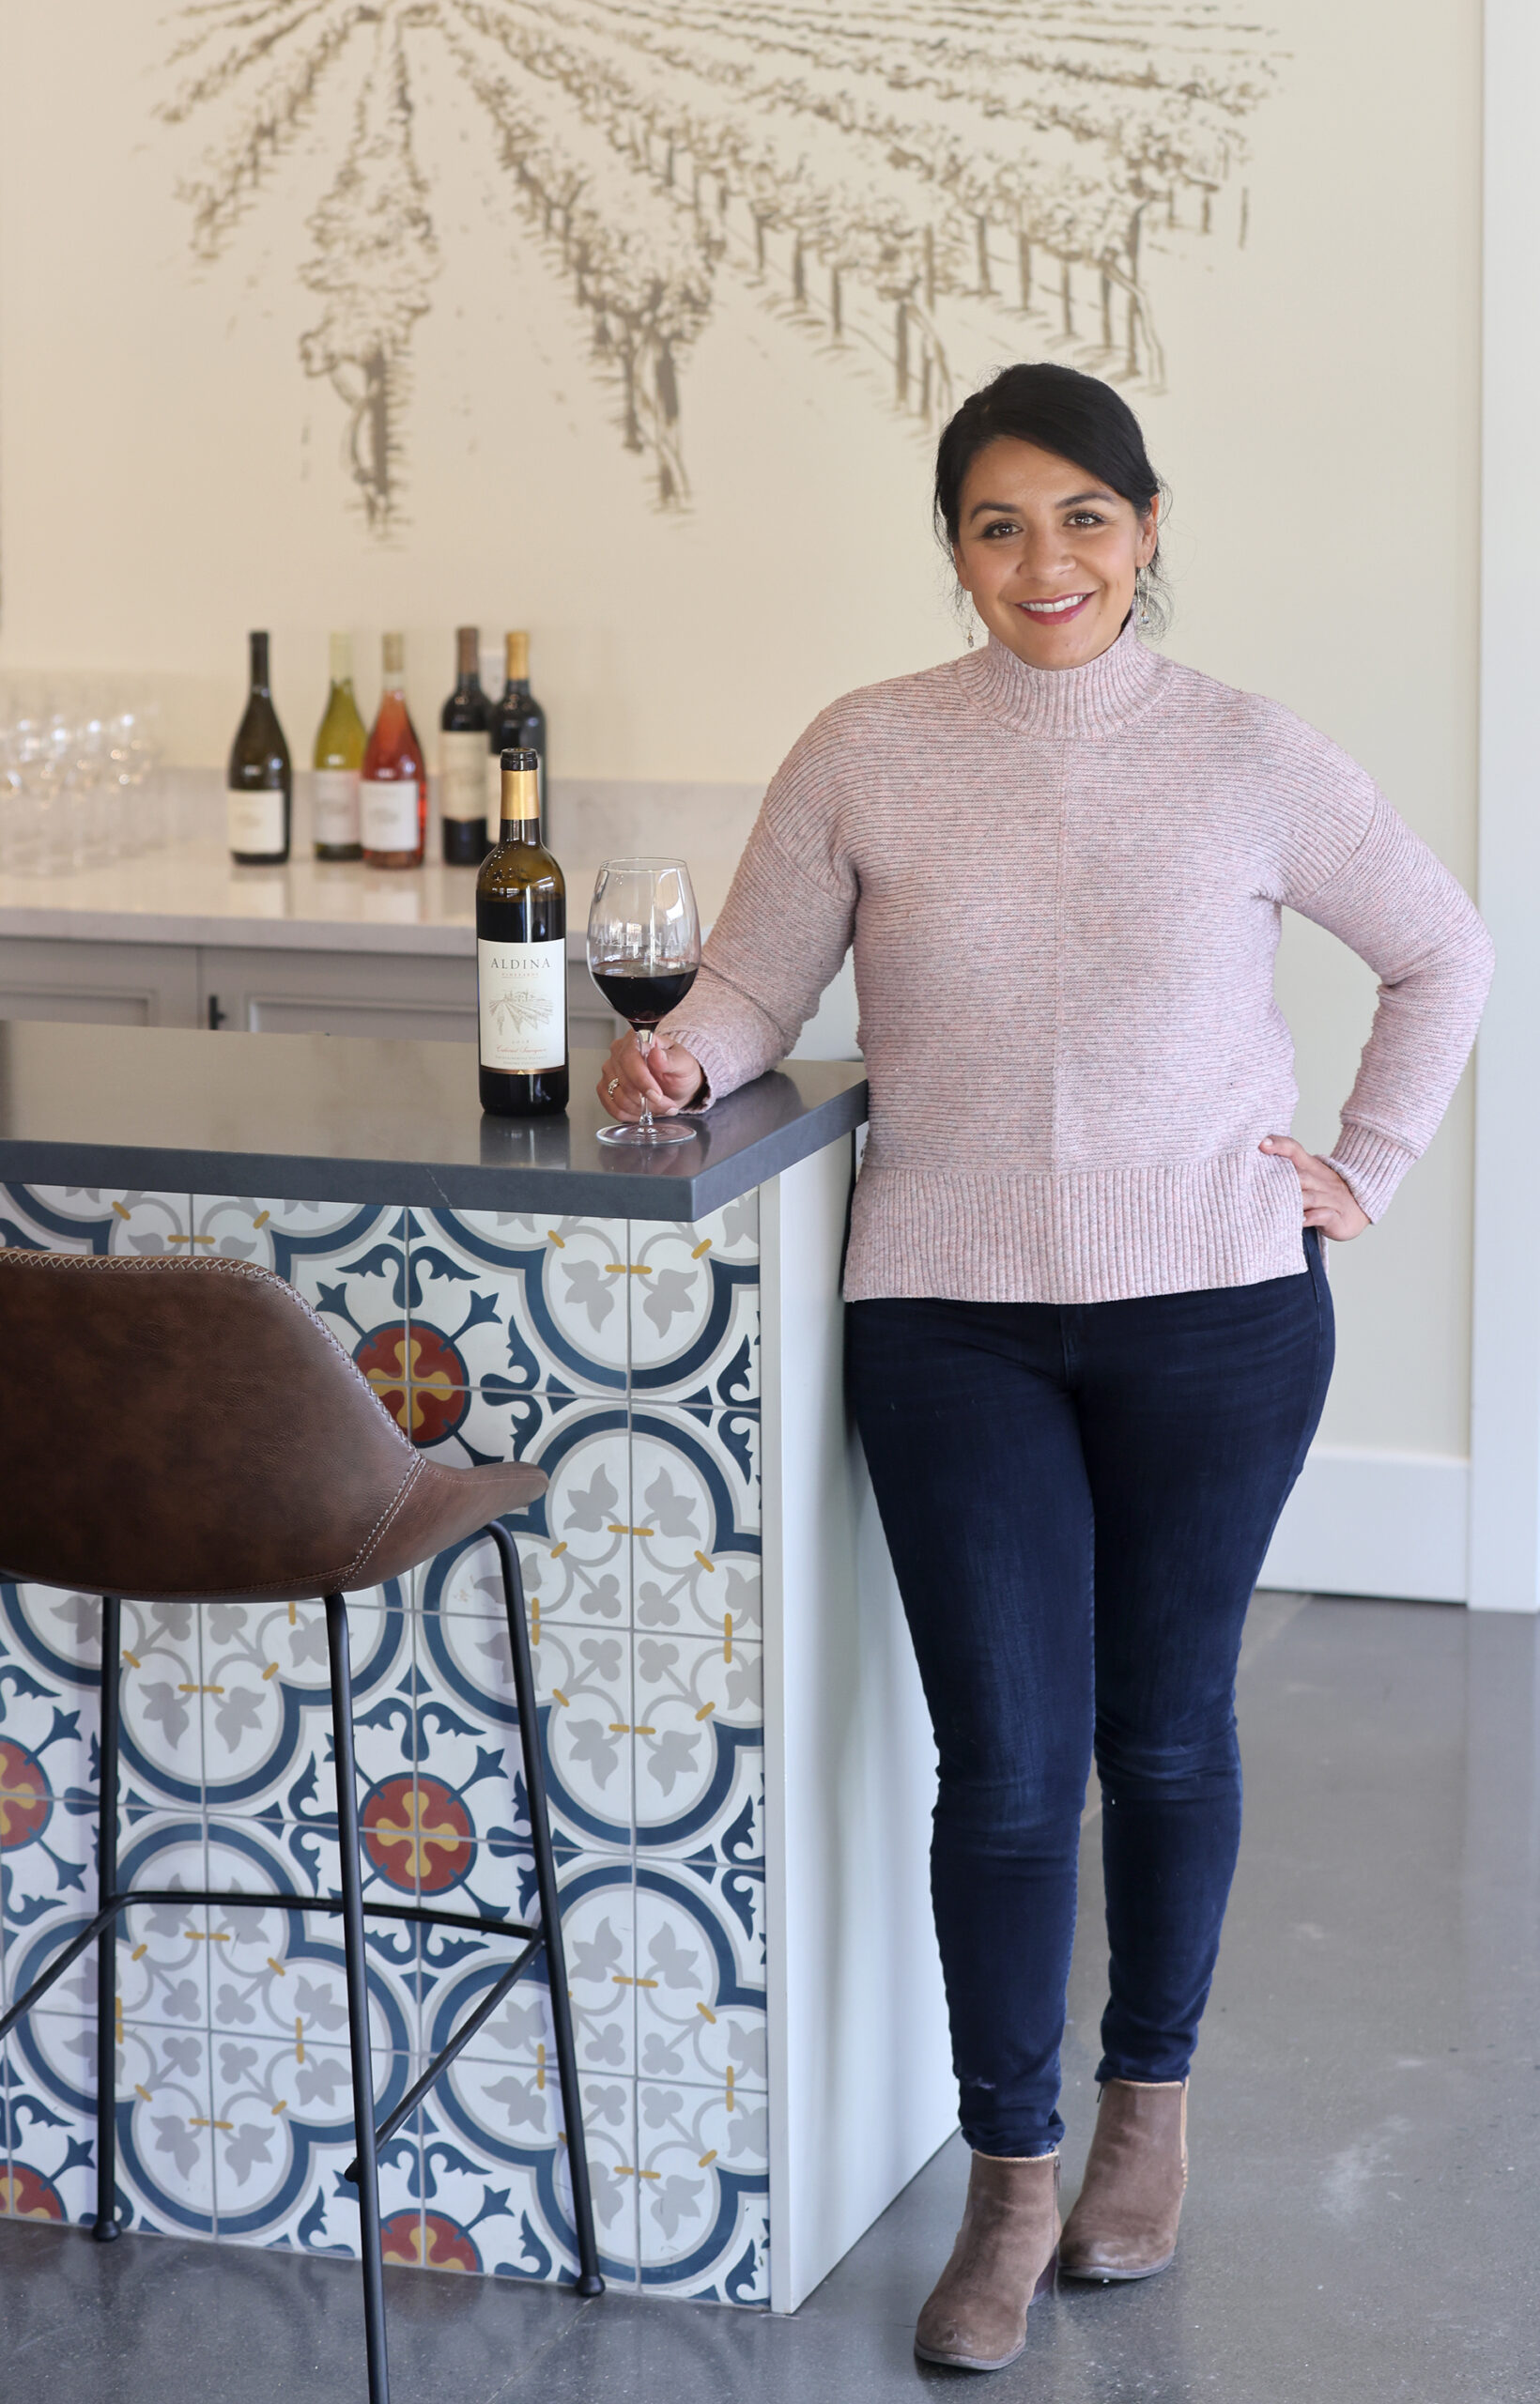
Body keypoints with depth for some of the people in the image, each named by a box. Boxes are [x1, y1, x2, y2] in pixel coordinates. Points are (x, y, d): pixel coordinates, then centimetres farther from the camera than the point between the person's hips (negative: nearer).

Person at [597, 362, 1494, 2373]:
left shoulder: (1250, 758, -1)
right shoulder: (867, 756, -1)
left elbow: (1443, 955, 11)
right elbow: (757, 984, 3)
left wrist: (1366, 1169, 6)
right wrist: (682, 1059, -18)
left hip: (1211, 1306, 0)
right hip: (952, 1316, 0)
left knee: (1165, 1732, 12)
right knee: (1006, 1759, -2)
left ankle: (1151, 2102, 35)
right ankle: (1011, 2181, 15)